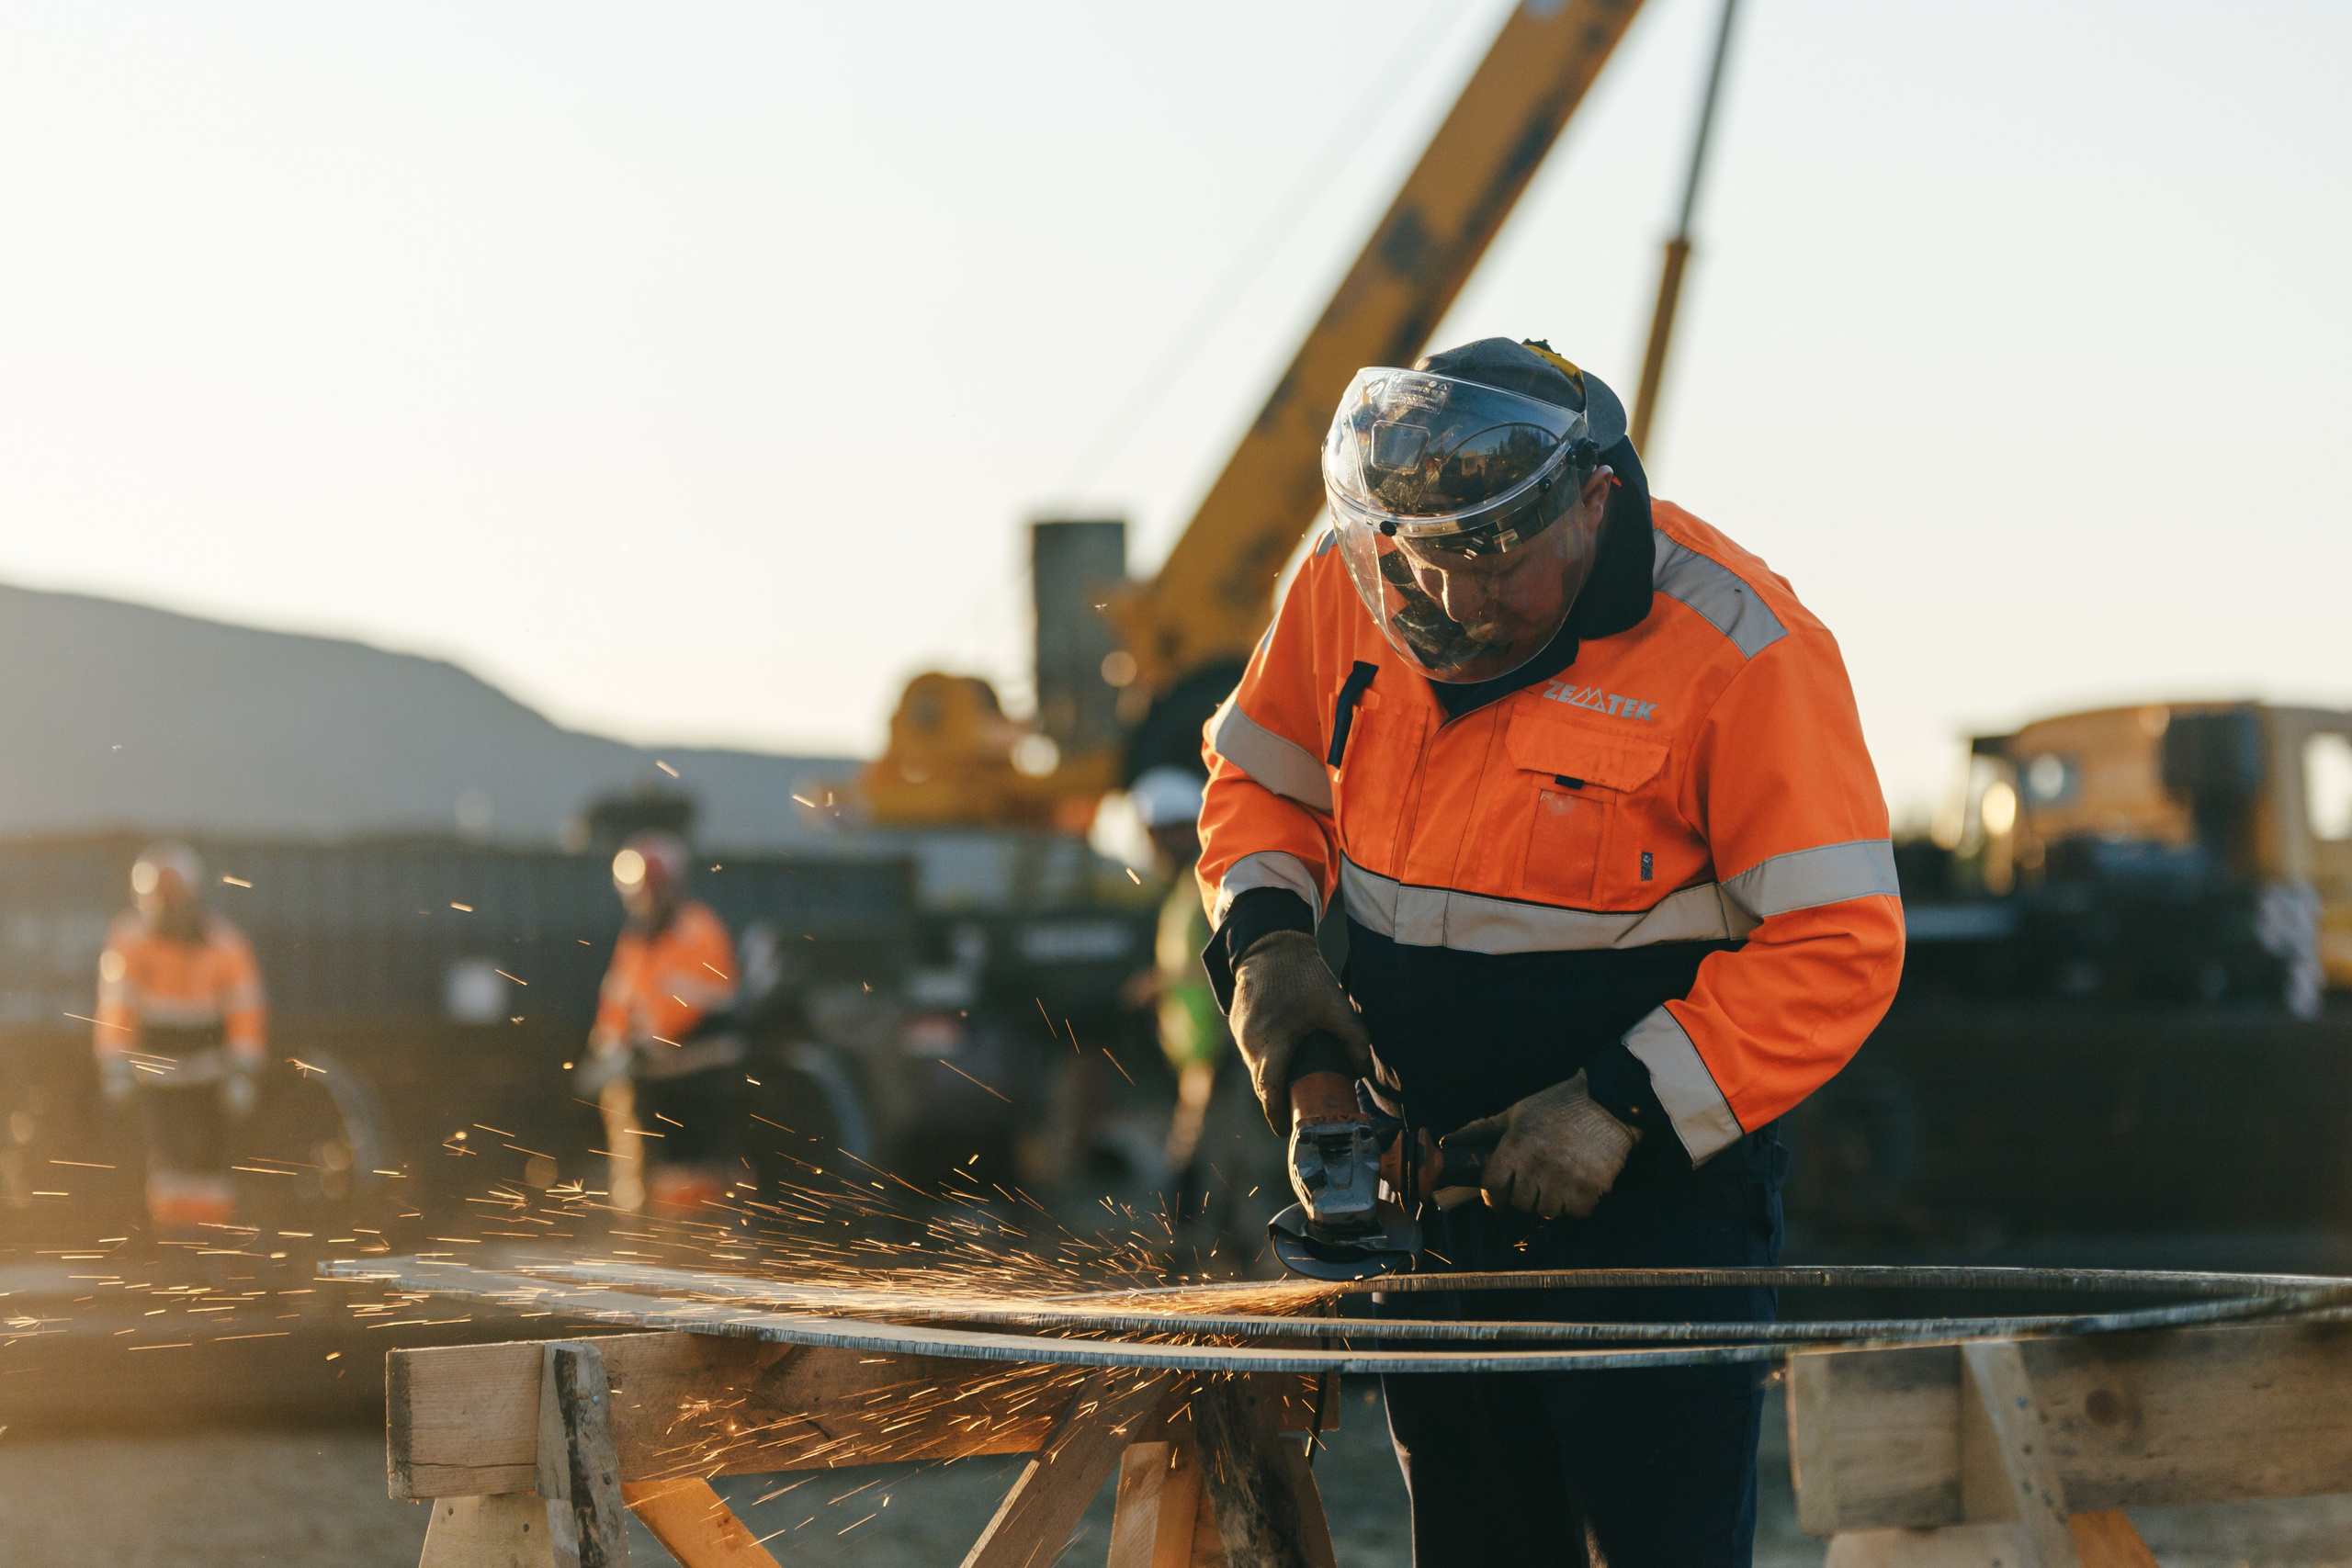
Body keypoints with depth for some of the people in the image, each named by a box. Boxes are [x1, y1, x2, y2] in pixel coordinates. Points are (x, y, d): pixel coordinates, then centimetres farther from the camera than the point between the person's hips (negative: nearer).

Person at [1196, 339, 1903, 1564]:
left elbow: (1835, 947, -17)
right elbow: (1260, 778, 17)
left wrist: (1623, 1106, -21)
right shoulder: (1351, 588, -1)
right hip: (1432, 1187, 5)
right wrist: (1263, 940, -3)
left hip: (1654, 1202, -5)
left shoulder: (1740, 653, -17)